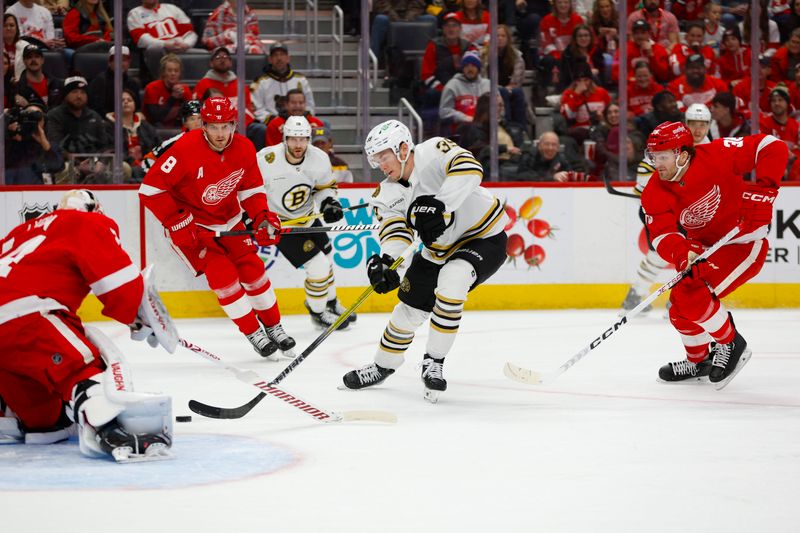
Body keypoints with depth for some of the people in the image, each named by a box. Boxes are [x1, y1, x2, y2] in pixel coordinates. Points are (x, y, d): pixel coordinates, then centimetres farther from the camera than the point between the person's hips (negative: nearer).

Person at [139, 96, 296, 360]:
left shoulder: (244, 149, -11)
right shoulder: (186, 149, -29)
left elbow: (251, 189, 4)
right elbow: (150, 189, -26)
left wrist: (263, 218, -13)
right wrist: (181, 224, -24)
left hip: (227, 218, 5)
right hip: (189, 222, -5)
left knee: (253, 269, 2)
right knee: (223, 275, -13)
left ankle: (274, 328, 19)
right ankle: (254, 335, 0)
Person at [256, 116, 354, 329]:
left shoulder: (319, 159, -14)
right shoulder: (266, 160, -28)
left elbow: (325, 186, 5)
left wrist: (329, 203, -13)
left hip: (307, 218, 6)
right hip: (279, 223, -6)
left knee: (325, 261, 19)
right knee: (317, 265, -12)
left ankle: (331, 304, 44)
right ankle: (318, 312, 10)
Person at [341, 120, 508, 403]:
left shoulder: (434, 151, -22)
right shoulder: (387, 195, -5)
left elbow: (469, 169, -39)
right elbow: (396, 229, -18)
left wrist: (439, 205, -49)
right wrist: (385, 261, -38)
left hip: (485, 237, -7)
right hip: (440, 250, 7)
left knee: (451, 279, -32)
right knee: (410, 307, 10)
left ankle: (434, 362, -17)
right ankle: (382, 366, 35)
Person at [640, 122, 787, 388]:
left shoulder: (716, 156, -25)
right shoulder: (655, 193, -10)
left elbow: (773, 148, -24)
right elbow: (662, 235, -20)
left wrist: (763, 190, -31)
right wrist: (681, 252, -41)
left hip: (744, 243, -7)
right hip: (705, 249, 7)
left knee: (692, 295, -23)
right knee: (680, 304, 7)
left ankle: (732, 346, -2)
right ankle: (699, 362, 32)